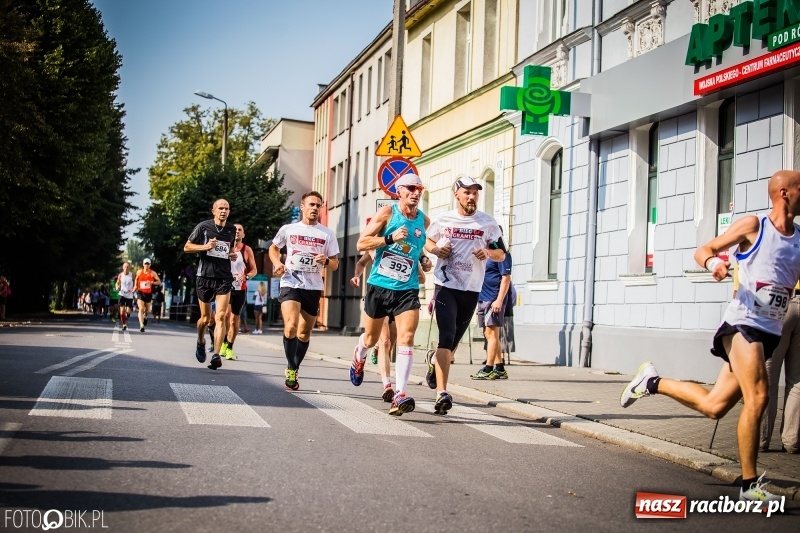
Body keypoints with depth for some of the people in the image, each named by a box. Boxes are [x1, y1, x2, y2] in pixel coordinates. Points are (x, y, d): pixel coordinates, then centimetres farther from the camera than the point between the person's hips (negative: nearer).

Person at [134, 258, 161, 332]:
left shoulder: (153, 273, -3)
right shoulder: (139, 272, 1)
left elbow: (159, 281, 0)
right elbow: (136, 279, 21)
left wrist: (152, 283, -17)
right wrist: (135, 286, 7)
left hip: (148, 293, 1)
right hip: (141, 292, -1)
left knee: (147, 309, 16)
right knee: (141, 309, -17)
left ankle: (145, 317, 53)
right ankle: (141, 325, -21)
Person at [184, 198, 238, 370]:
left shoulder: (232, 230, 8)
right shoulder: (203, 226, -2)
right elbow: (187, 247, 2)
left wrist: (233, 254, 4)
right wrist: (205, 247, -15)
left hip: (224, 279, 1)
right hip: (205, 277, -1)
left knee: (220, 316, -13)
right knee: (205, 317, 8)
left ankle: (216, 355, -17)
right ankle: (201, 342, 39)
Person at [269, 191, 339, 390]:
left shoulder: (327, 234, 4)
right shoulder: (288, 229, 2)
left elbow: (335, 264, 7)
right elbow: (273, 248, 18)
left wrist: (326, 261, -16)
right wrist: (277, 263, -2)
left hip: (313, 287, 2)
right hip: (290, 284, -2)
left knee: (304, 333, 11)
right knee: (291, 327, -21)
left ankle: (294, 370, 30)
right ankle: (291, 368, -4)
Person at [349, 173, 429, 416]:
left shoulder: (425, 221, 6)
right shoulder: (387, 213, -4)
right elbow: (361, 243, -8)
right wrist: (391, 238, -20)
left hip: (407, 289, 1)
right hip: (379, 286, -1)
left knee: (406, 338, -17)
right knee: (371, 338, 16)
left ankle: (400, 395, -19)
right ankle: (359, 359, 52)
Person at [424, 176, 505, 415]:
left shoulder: (488, 223, 3)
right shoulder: (443, 219, 3)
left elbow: (502, 253, 8)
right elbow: (427, 241, 19)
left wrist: (488, 252, -14)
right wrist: (436, 249, -3)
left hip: (471, 290, 2)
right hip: (446, 286, -2)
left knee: (453, 340, 12)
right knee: (447, 336, -16)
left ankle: (435, 360, 46)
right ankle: (442, 393, -18)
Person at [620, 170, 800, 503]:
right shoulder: (753, 226, -2)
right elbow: (703, 251, 0)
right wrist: (712, 262, -21)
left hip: (770, 333, 6)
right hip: (743, 324, -6)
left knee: (713, 407, 7)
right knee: (757, 397, -19)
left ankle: (652, 382, 28)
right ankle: (749, 484, -8)